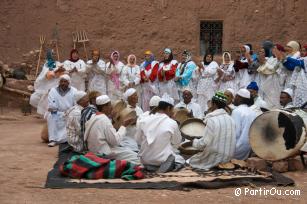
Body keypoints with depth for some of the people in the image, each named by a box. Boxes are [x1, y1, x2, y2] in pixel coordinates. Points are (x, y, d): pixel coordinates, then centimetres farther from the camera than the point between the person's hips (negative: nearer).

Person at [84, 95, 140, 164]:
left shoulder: (93, 117, 10)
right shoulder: (104, 120, -18)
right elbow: (115, 141, -18)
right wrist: (124, 126, -9)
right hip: (104, 154, -10)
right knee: (134, 157, -10)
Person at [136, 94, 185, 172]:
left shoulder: (143, 121, -5)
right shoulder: (172, 123, -12)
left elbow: (138, 140, 4)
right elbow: (176, 144, -1)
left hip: (145, 161, 3)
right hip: (163, 160, -3)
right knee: (181, 160, 25)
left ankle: (150, 167, 3)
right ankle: (168, 166, -7)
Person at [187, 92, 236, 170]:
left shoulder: (212, 120, -17)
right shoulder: (231, 119, 3)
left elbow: (204, 143, -17)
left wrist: (194, 142, 2)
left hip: (215, 160, -7)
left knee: (190, 162, 10)